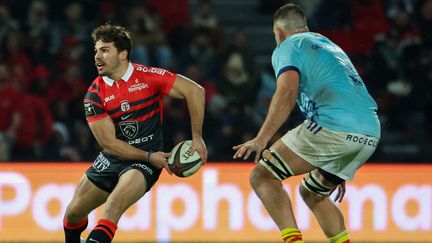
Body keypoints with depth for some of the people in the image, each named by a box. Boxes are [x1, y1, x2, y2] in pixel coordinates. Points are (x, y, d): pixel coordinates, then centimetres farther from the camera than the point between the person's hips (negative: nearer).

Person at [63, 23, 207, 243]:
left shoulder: (148, 77, -12)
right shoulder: (94, 95, -7)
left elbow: (195, 91, -10)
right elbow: (109, 143, -8)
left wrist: (197, 138, -11)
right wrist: (149, 157, -15)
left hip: (143, 165, -4)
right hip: (111, 159, 4)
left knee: (113, 205, -30)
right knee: (73, 212, 10)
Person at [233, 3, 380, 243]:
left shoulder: (288, 46, 8)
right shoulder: (330, 46, 33)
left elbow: (287, 92, -12)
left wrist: (261, 139, -18)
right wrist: (337, 172, 41)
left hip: (332, 125, -8)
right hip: (370, 134, 8)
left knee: (262, 176, -1)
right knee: (312, 193, 27)